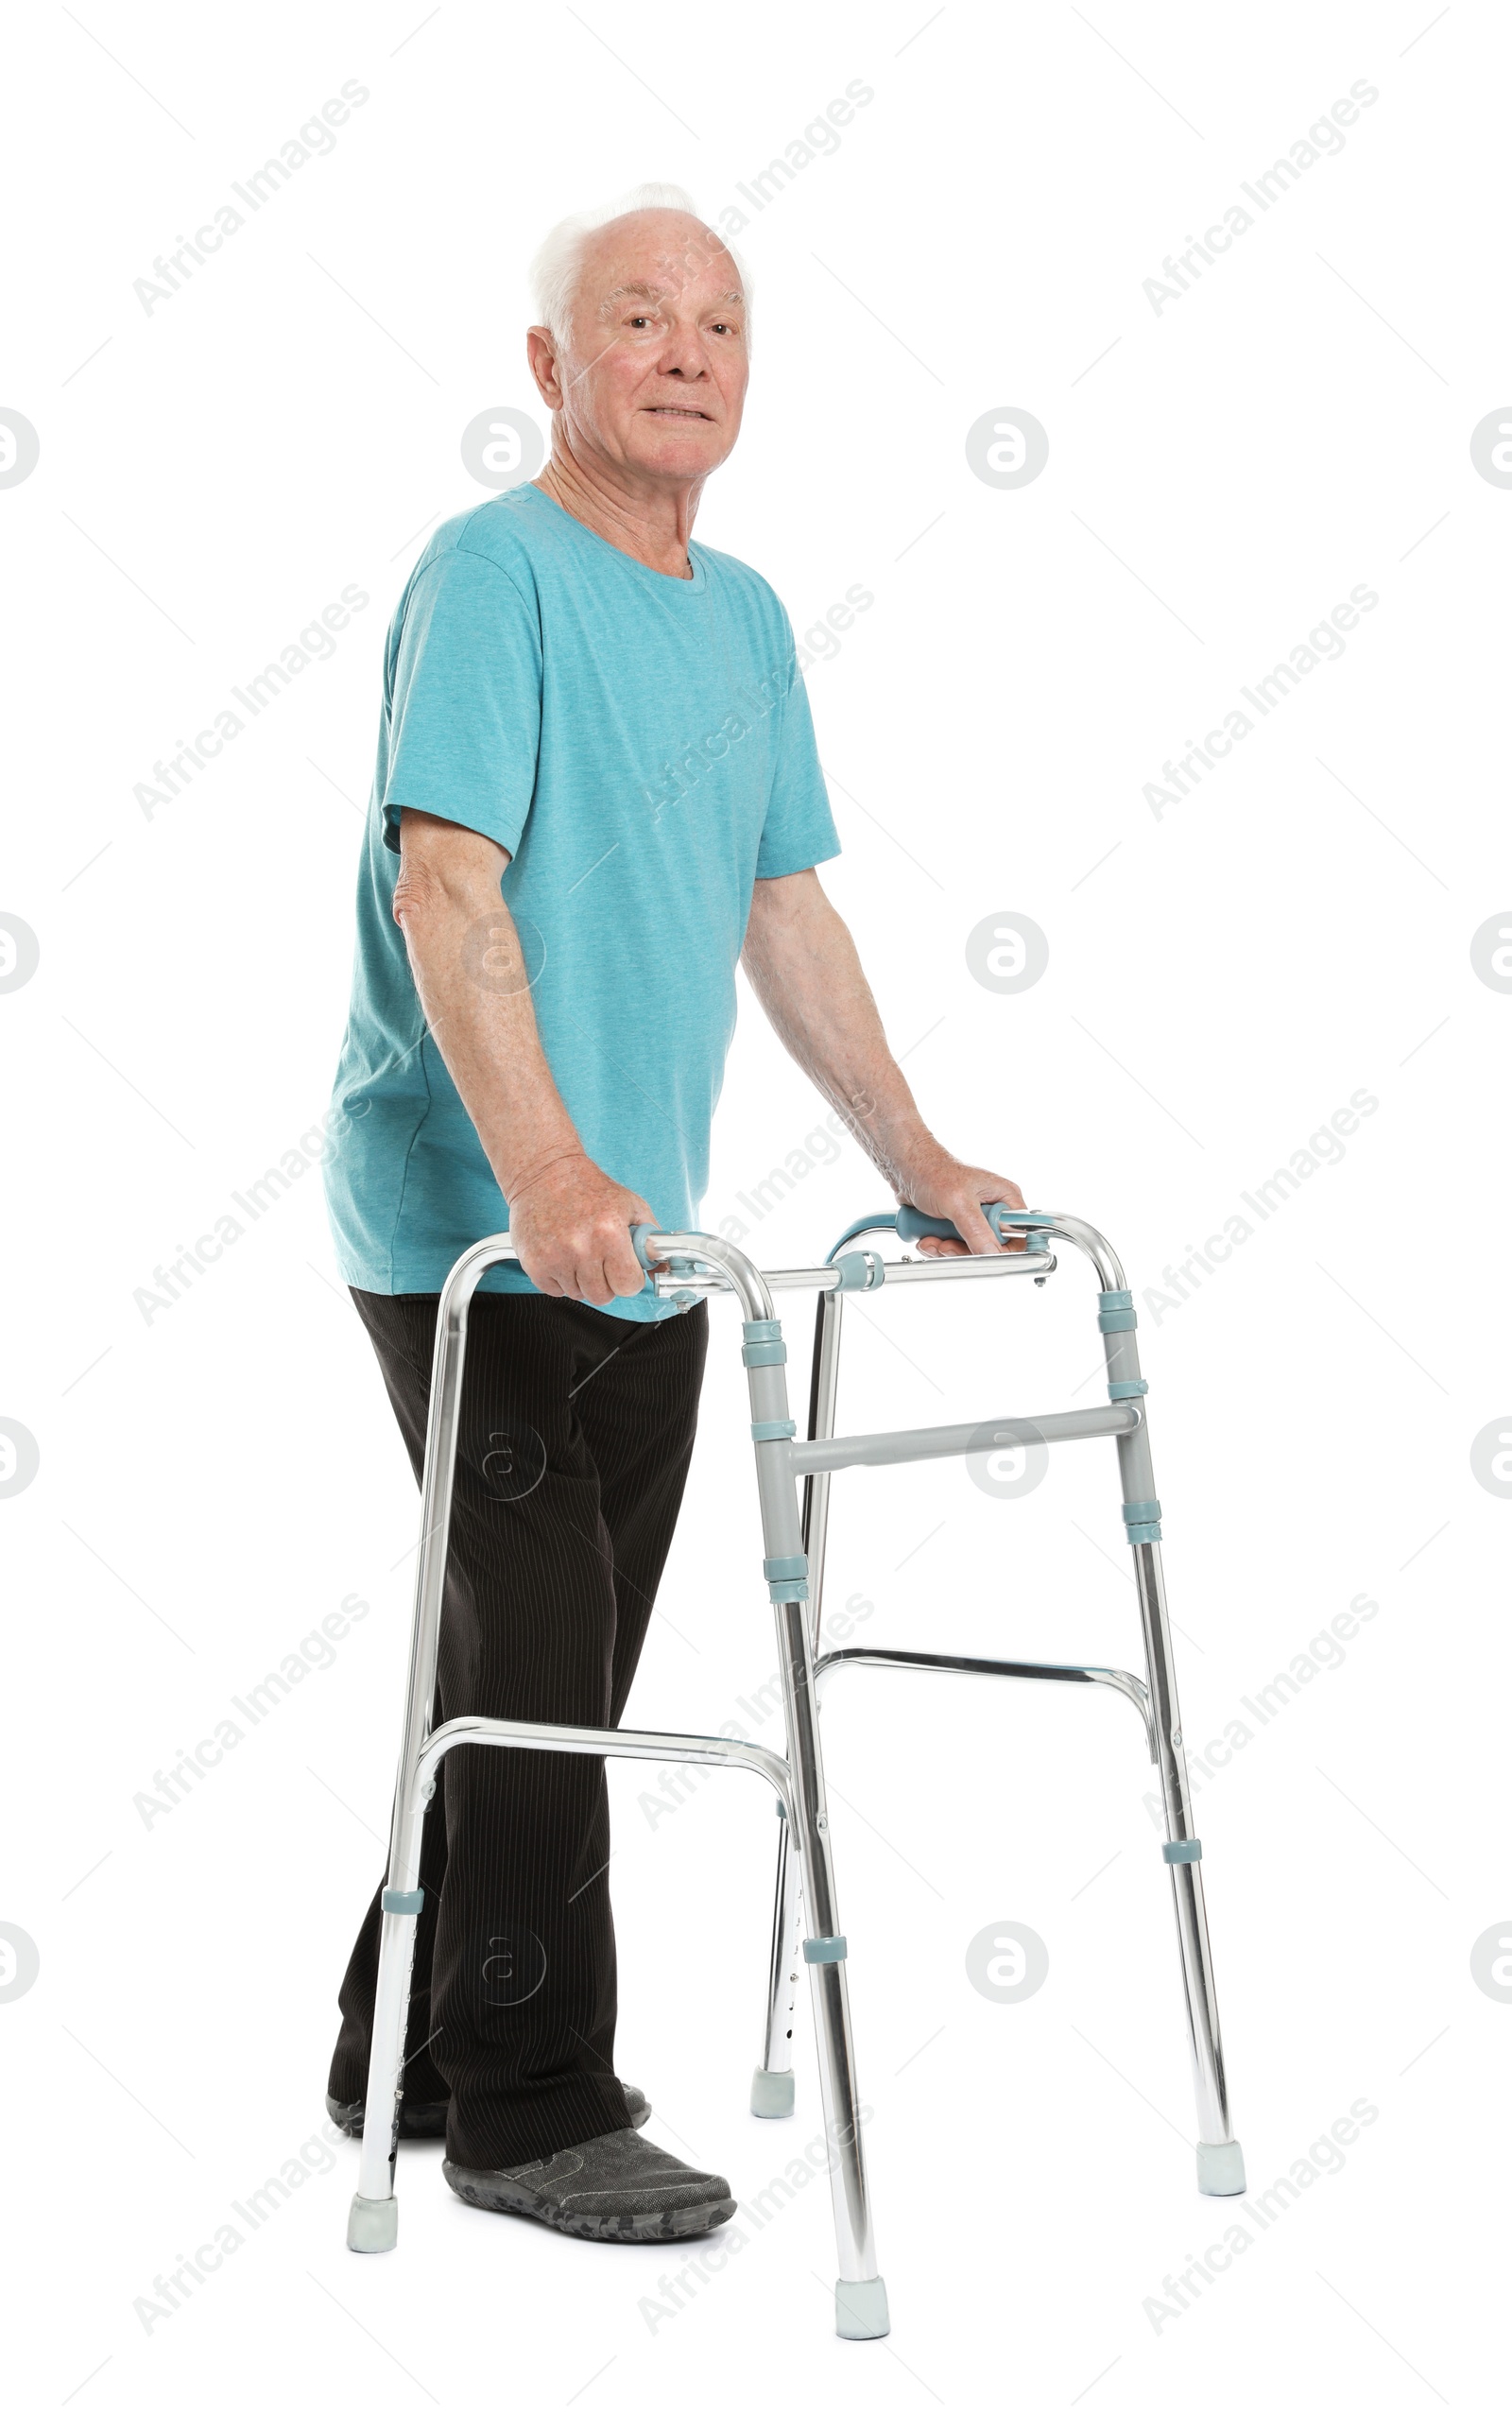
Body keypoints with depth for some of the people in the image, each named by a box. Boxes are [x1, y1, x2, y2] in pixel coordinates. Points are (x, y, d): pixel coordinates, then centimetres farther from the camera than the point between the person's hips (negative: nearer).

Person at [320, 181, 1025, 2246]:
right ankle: (530, 2112, 12)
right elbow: (447, 883, -22)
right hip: (473, 1236, -8)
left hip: (638, 1243, 8)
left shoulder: (747, 617, 14)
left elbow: (786, 910, 18)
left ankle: (410, 2057, 29)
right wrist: (544, 1173, -33)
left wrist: (914, 1158, 14)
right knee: (535, 1679, -2)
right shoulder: (494, 572, -11)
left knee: (548, 1678, 14)